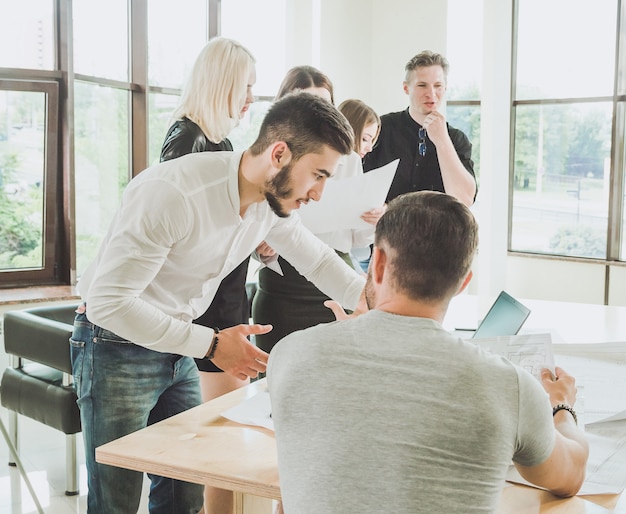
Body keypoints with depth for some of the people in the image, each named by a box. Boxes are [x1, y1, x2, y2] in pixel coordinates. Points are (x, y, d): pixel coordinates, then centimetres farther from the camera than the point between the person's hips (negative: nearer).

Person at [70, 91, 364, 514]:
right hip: (116, 348, -7)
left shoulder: (274, 197, -5)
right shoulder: (173, 194, -30)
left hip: (178, 348, 7)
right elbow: (108, 302, -29)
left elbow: (318, 259, 12)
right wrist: (211, 344, -27)